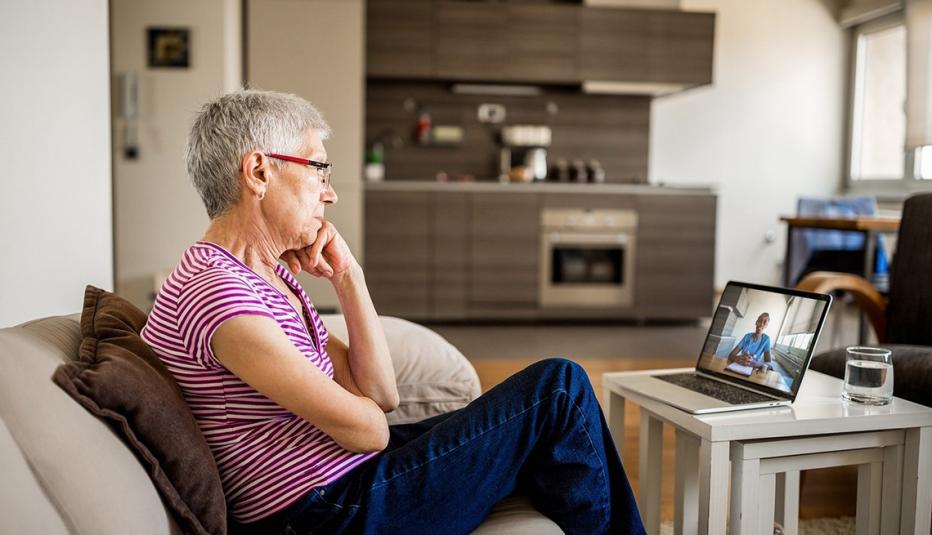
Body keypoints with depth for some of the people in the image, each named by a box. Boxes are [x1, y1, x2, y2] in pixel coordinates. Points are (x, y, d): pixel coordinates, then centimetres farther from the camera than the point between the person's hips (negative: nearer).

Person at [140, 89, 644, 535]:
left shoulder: (269, 275, 9)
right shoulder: (215, 291, -21)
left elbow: (381, 392, 6)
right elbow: (364, 428, -21)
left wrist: (347, 276, -2)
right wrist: (361, 406, 2)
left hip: (348, 482, 10)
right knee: (558, 390, -7)